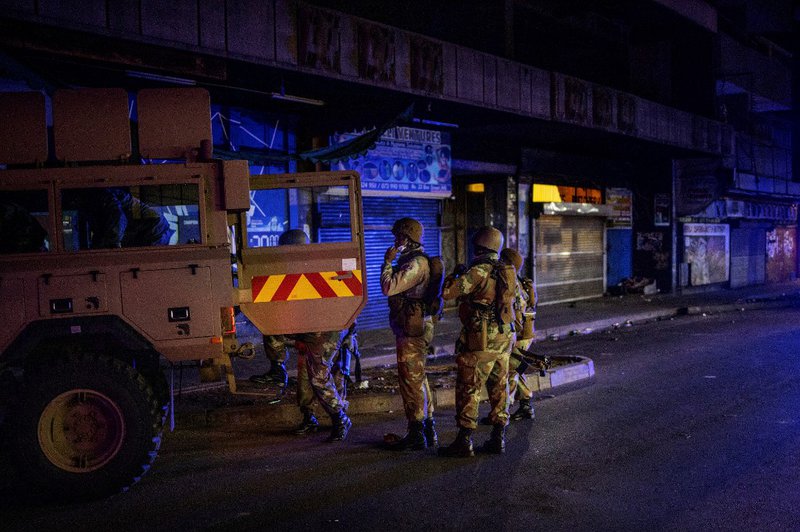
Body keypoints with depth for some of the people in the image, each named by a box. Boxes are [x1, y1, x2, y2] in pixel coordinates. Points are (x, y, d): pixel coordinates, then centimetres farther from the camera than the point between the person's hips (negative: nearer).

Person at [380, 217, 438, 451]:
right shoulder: (416, 260, 16)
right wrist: (392, 262, 14)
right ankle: (428, 431, 25)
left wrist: (387, 261, -12)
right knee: (419, 380, 16)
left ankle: (416, 436, 3)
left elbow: (388, 287, -23)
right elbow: (396, 288, 22)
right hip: (417, 328, 11)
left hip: (412, 331, -11)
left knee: (412, 382, -4)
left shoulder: (416, 263, -17)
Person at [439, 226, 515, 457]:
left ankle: (464, 442, 2)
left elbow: (448, 293, -15)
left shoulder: (478, 271, -16)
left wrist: (452, 276, 4)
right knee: (499, 390, 13)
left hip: (480, 343, -8)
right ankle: (498, 439, 18)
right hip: (504, 340, 8)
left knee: (468, 390, -1)